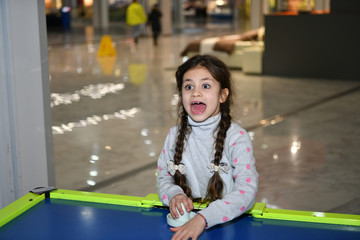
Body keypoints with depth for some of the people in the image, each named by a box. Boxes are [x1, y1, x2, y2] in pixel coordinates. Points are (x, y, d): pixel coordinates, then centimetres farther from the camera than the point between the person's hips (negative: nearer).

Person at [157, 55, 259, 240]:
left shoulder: (236, 137, -10)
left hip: (227, 223, -3)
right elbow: (164, 177, 13)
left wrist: (203, 218, -32)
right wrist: (174, 195, -11)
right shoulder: (175, 135, 3)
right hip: (184, 217, 3)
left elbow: (247, 191, -20)